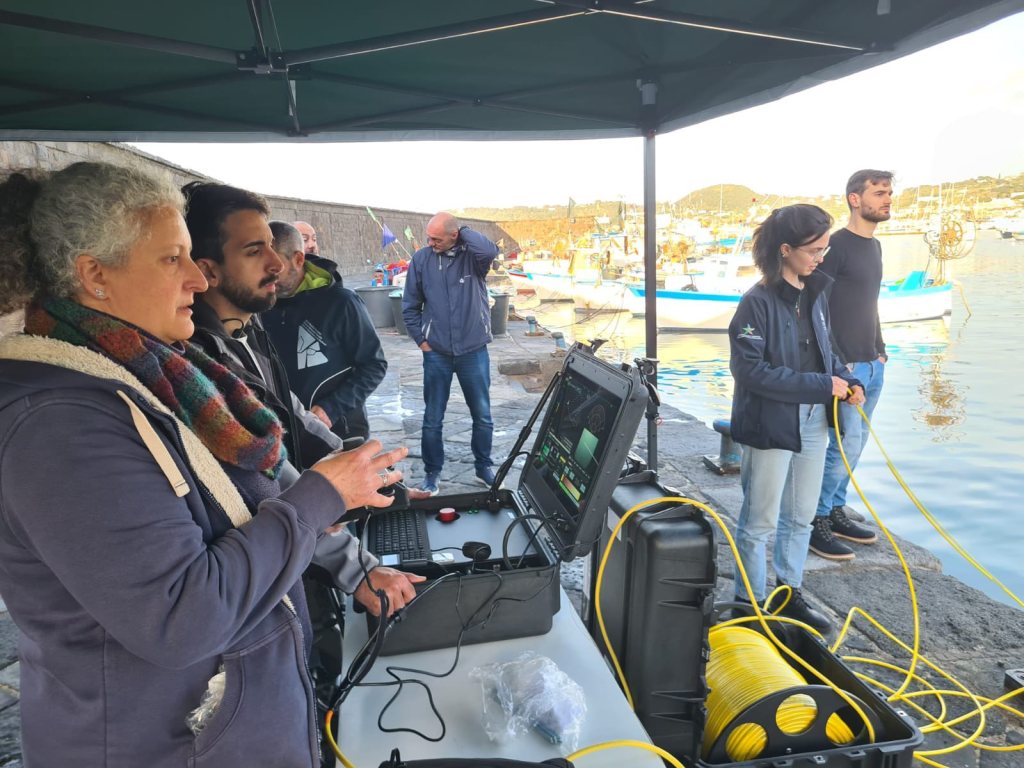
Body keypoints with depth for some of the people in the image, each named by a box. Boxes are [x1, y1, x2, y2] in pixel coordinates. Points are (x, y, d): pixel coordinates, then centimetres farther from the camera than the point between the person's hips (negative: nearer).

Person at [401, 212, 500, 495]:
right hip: (436, 353, 1)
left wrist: (463, 232, -17)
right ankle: (432, 472, 25)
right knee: (432, 419, 8)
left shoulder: (472, 255, -7)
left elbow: (490, 251, -32)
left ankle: (484, 467, 30)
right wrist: (421, 340, 0)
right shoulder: (421, 259, -3)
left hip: (474, 352, 0)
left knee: (483, 416, 12)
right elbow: (410, 306, 3)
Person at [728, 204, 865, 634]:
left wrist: (845, 380, -1)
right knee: (761, 521, 5)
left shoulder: (816, 291, 6)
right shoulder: (758, 302, -17)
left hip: (813, 420, 8)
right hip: (770, 424, -7)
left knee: (801, 517, 19)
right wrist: (822, 386, -20)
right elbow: (751, 371, -22)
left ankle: (790, 595, 36)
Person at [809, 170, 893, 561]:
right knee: (846, 444, -9)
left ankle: (835, 511, 24)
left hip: (872, 364, 9)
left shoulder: (874, 245, 16)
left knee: (856, 444, 13)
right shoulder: (836, 245, -11)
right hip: (844, 366, -9)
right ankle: (816, 522, 3)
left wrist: (880, 351, 17)